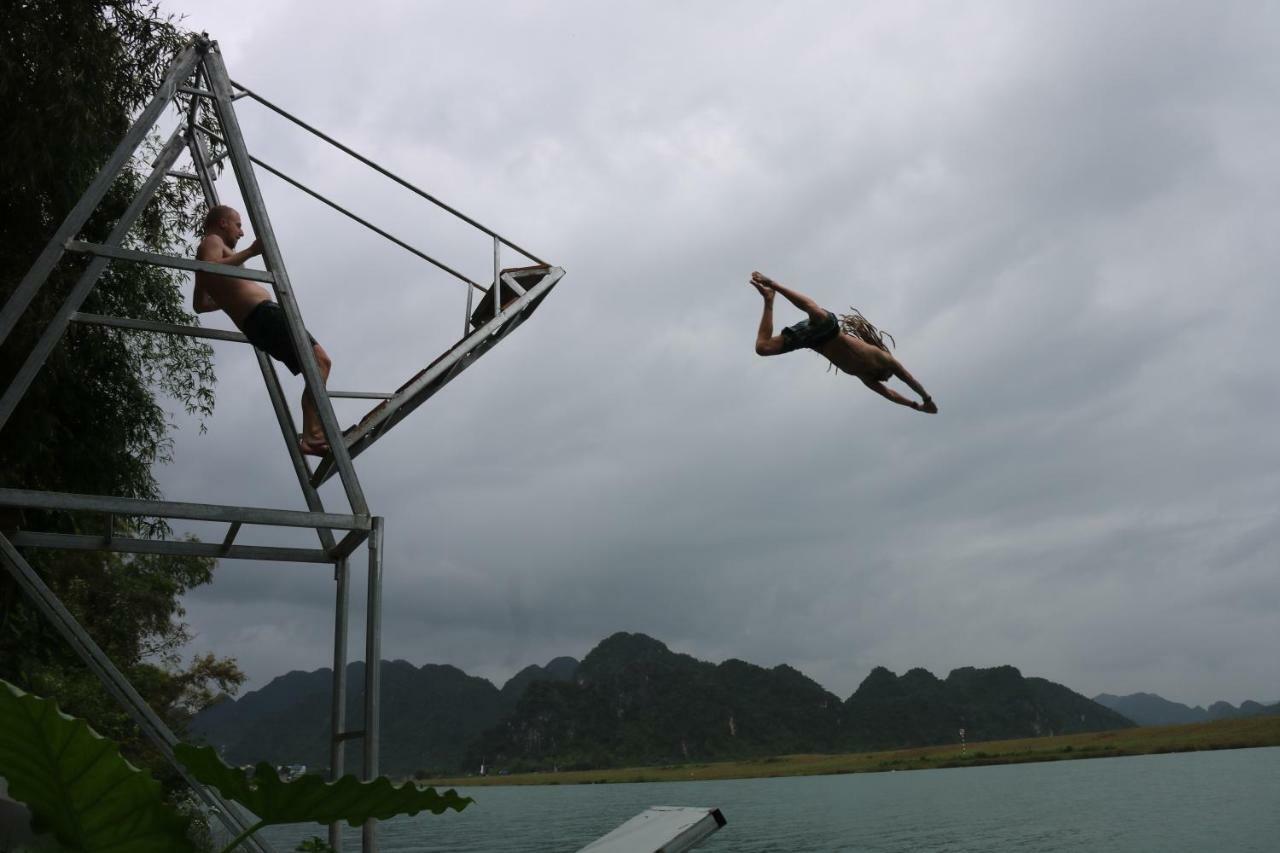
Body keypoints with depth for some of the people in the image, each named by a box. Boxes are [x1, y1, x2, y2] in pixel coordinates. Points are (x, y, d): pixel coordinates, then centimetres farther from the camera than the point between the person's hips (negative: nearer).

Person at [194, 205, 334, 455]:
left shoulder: (209, 251, 32)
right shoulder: (212, 242, 4)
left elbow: (200, 305, 40)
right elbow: (210, 269, -21)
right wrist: (250, 252, -22)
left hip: (253, 323, 10)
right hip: (262, 313, -10)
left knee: (318, 364, 9)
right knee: (320, 360, -21)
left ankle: (312, 436, -2)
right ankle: (313, 435, -33)